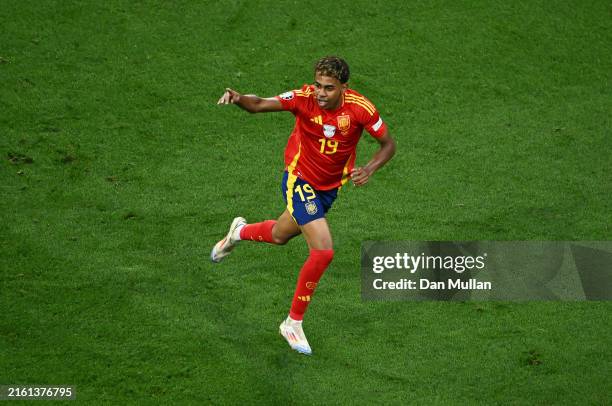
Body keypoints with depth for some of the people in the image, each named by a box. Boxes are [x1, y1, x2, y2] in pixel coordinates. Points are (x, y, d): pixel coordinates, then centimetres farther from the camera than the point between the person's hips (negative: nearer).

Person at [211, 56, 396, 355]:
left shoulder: (359, 108, -21)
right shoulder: (305, 98, -26)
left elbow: (388, 144, -9)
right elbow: (260, 105, -37)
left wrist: (369, 169, -27)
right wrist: (238, 99, -59)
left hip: (330, 186, 4)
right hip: (300, 180, -4)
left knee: (280, 236, 26)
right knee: (323, 251, -17)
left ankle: (240, 232, 61)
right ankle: (293, 322, 3)